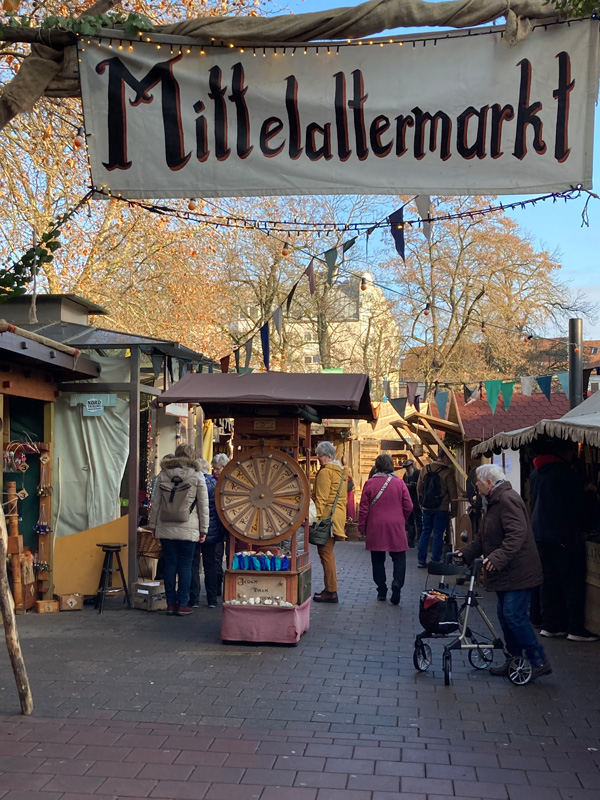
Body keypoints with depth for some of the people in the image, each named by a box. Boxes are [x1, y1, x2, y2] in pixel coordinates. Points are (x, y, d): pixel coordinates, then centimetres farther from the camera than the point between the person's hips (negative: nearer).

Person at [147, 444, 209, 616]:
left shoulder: (163, 475, 5)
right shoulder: (197, 476, -1)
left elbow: (155, 502, 6)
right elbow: (203, 505, -1)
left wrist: (153, 525, 13)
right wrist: (203, 529, 5)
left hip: (166, 529, 2)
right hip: (188, 529, -2)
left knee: (170, 564, 7)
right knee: (185, 566, 4)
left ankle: (171, 603, 11)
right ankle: (182, 605, 5)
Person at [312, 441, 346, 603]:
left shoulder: (325, 471, -11)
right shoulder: (339, 471, 18)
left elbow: (321, 498, -16)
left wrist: (317, 517, -16)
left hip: (327, 516, -10)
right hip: (338, 515, 10)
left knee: (326, 553, -7)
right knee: (328, 553, 15)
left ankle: (331, 592, -6)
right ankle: (330, 588, 19)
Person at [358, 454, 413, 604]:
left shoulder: (370, 483, -4)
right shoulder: (399, 483, -3)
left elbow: (363, 508, -2)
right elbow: (408, 506, 0)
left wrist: (362, 526, 9)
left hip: (375, 527, 0)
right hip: (396, 526, 0)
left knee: (378, 560, 10)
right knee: (399, 558, 6)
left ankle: (381, 591, 13)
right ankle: (397, 583, -16)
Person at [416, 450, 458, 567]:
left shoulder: (425, 469, 4)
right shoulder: (448, 472, -11)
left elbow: (419, 488, 11)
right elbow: (453, 493, -9)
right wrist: (453, 510, -1)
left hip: (426, 508, 5)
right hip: (442, 509, -4)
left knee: (425, 532, 13)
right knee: (438, 534, 3)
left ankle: (421, 560, 13)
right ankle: (435, 561, 6)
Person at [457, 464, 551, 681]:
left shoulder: (508, 499, -17)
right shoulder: (493, 502, 17)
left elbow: (517, 534, -28)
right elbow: (484, 537, 20)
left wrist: (498, 557, -36)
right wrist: (465, 553, 8)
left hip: (517, 572, -11)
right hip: (504, 572, 11)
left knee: (514, 615, -11)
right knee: (505, 616, 13)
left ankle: (539, 662, -3)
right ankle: (514, 661, 22)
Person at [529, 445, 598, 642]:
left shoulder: (534, 475, 11)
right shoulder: (565, 472, -12)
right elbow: (577, 502, -8)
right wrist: (580, 529, 5)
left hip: (540, 535, 7)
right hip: (564, 535, -7)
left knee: (549, 581, 12)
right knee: (573, 582, -2)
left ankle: (549, 625, 15)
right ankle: (576, 628, -1)